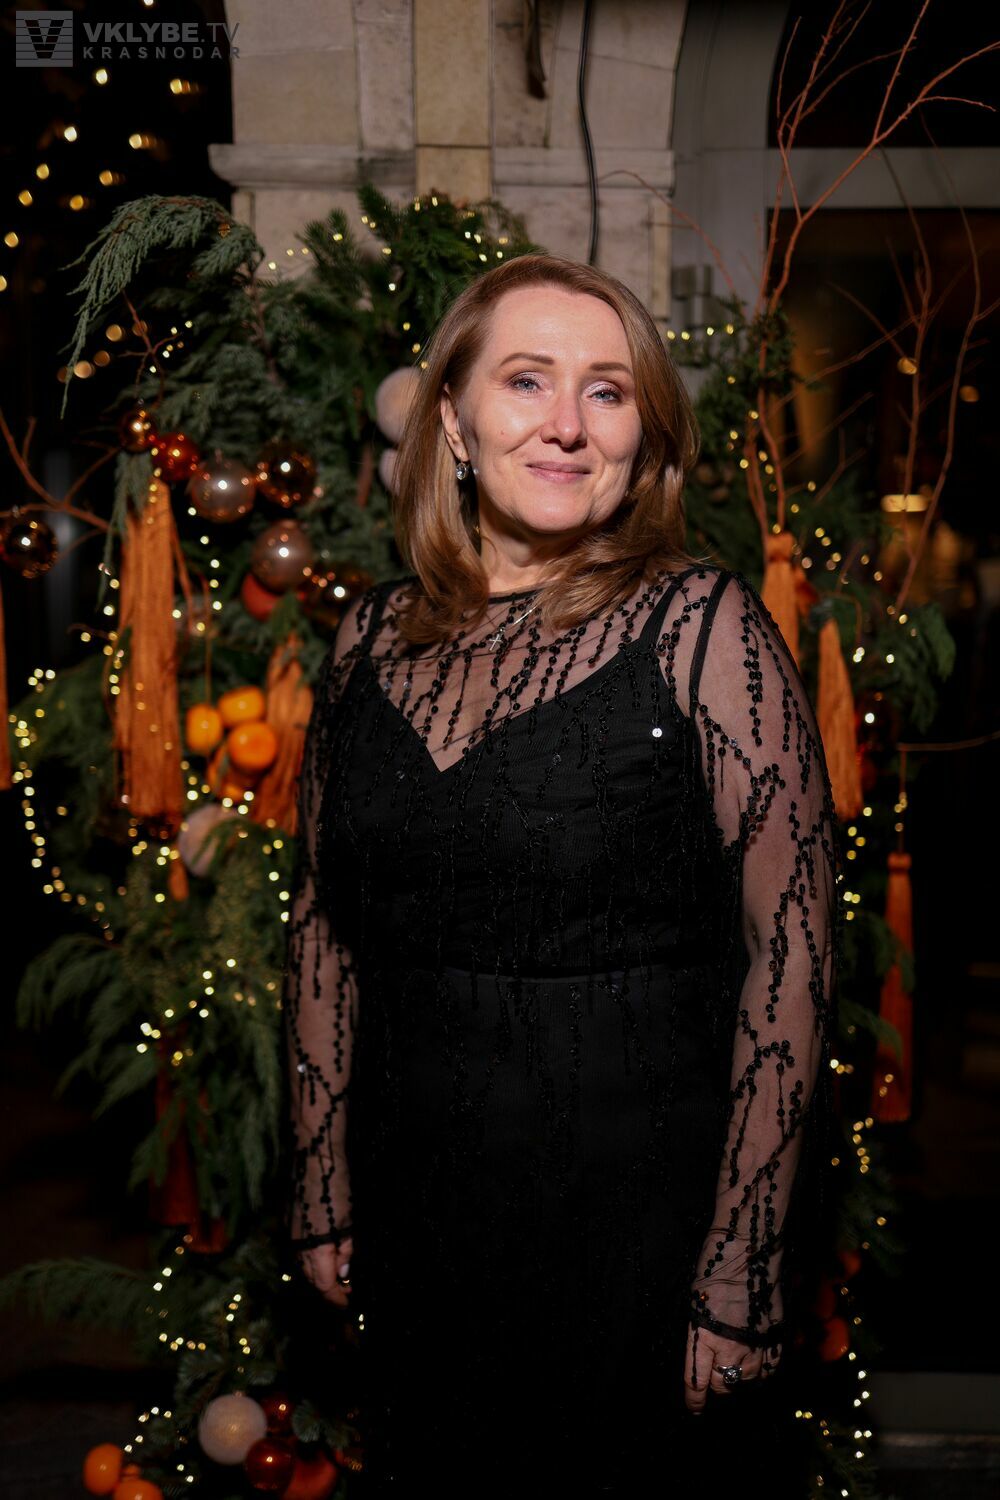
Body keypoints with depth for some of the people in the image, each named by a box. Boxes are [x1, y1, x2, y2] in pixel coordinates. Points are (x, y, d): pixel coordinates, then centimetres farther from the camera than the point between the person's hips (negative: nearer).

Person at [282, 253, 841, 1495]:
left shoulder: (702, 626, -11)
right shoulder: (374, 637, 2)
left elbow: (791, 951, -14)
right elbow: (323, 927, 9)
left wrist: (738, 1278, -15)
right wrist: (324, 1197, 9)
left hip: (643, 1219, -4)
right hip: (416, 1226, 4)